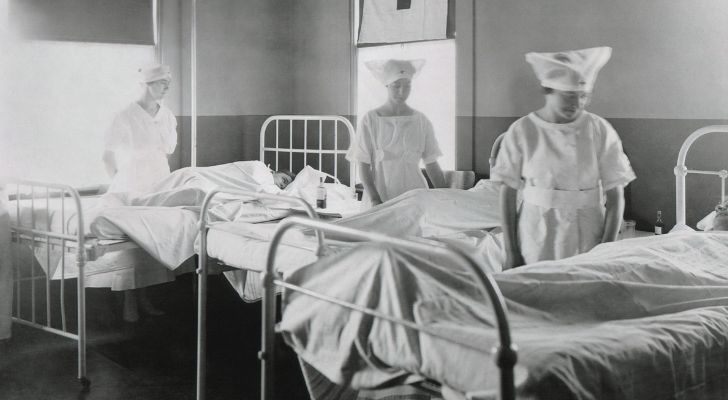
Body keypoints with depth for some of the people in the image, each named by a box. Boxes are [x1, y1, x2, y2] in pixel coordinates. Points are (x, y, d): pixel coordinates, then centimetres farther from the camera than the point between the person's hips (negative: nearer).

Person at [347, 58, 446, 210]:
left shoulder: (421, 121, 5)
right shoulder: (370, 119, -1)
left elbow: (432, 165, 7)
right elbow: (363, 164, -2)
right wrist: (374, 199, -13)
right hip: (380, 194, -1)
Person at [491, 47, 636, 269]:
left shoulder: (601, 131, -4)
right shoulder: (522, 131, -5)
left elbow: (616, 196, -2)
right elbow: (508, 193, -1)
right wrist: (511, 253, -3)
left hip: (588, 245, 1)